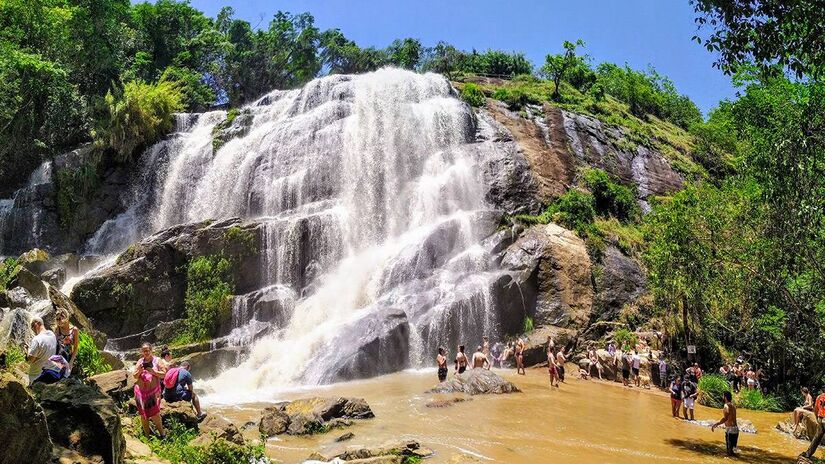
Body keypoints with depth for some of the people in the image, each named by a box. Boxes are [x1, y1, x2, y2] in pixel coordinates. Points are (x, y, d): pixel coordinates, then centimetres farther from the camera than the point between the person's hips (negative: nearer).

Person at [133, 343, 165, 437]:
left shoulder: (156, 360, 1)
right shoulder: (140, 361, 9)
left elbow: (163, 374, -2)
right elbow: (135, 376, 9)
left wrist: (153, 372, -17)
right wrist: (139, 371, -12)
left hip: (153, 391, -3)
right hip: (141, 391, 3)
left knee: (155, 413, -9)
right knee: (143, 414, 6)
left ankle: (161, 433, 3)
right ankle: (147, 435, 17)